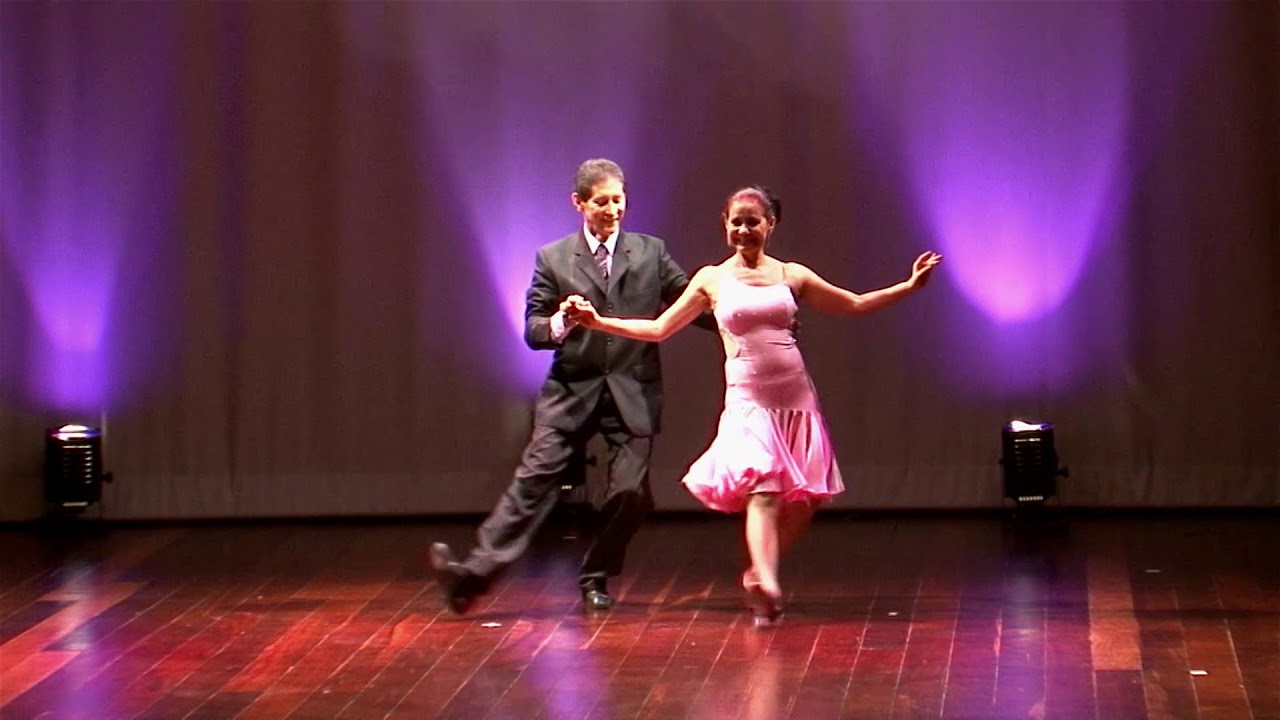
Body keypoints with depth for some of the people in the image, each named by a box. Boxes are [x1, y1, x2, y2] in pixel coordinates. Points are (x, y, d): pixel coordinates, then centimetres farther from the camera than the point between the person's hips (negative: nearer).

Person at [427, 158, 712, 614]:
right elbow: (532, 331, 2)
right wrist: (559, 325, -21)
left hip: (633, 392, 1)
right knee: (534, 479, -11)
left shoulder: (651, 253, 8)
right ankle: (476, 573, -17)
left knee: (631, 491, -7)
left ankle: (595, 578, 14)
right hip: (572, 391, -1)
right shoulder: (553, 259, 5)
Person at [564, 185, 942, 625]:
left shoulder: (791, 275, 9)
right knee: (762, 492, -22)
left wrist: (909, 286, 11)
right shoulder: (713, 280, 6)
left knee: (803, 501, 2)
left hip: (795, 399, 3)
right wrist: (597, 321, 1)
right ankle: (766, 586, -35)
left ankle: (757, 575, 22)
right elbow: (658, 328, 9)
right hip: (749, 402, -3)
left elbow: (855, 305, 17)